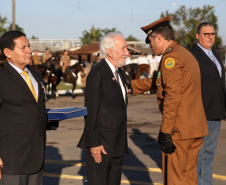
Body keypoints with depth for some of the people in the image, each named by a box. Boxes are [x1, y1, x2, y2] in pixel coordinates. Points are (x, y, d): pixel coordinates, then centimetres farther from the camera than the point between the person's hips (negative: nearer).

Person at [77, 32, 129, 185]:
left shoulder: (119, 72, 14)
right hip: (101, 144, -9)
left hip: (117, 144, 9)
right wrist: (94, 144, -18)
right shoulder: (97, 74, -15)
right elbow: (91, 112, -17)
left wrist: (122, 141, 18)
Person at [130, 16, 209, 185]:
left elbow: (172, 96, -22)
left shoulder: (171, 57, -12)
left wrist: (165, 131, -21)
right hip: (197, 128, 9)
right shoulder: (186, 54, 19)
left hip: (178, 131, -9)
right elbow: (156, 82, 28)